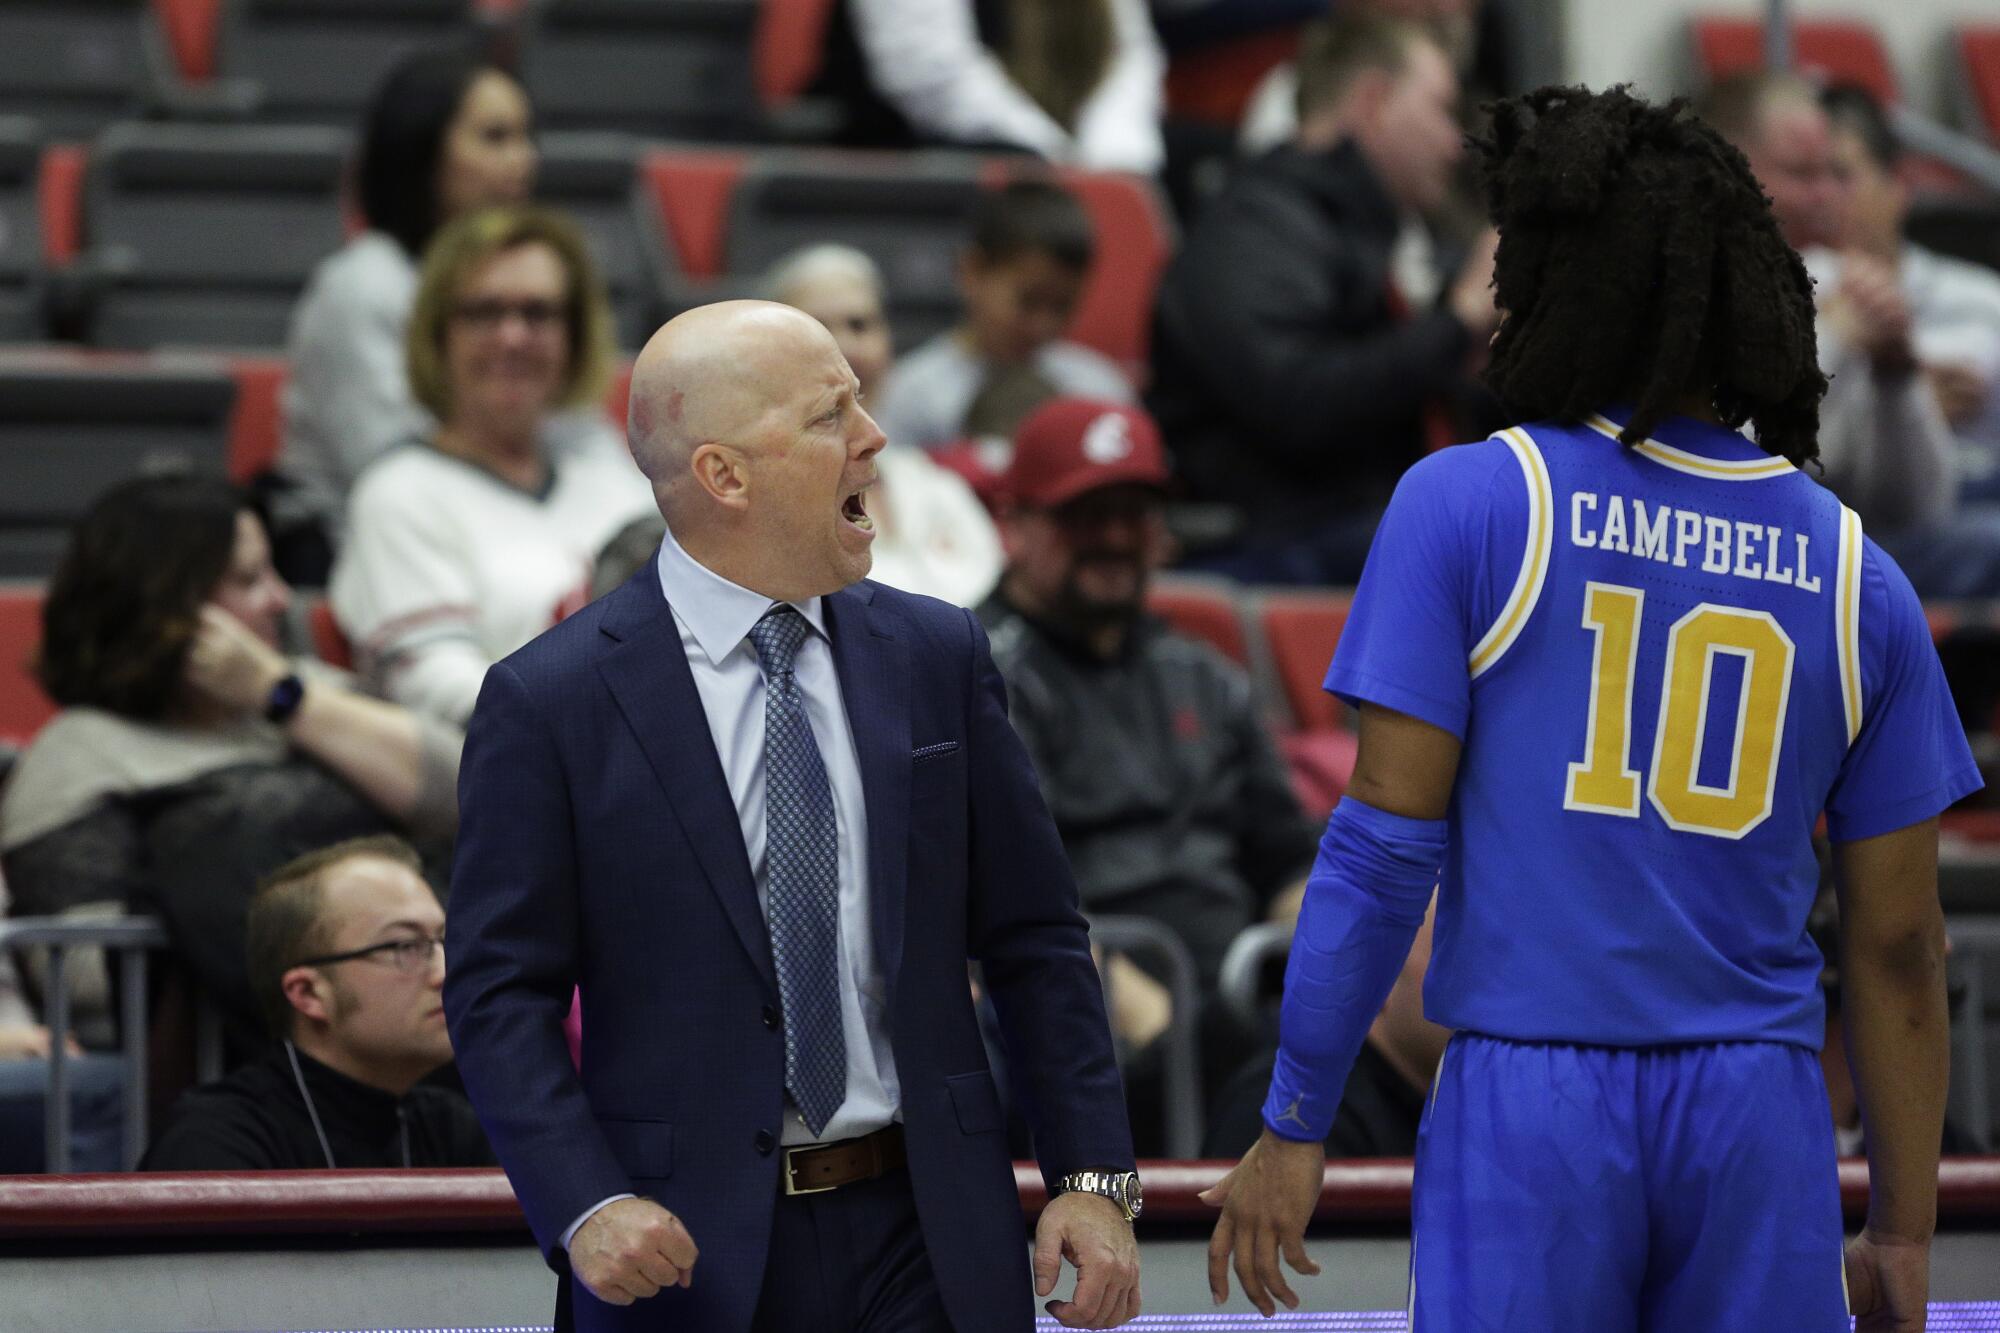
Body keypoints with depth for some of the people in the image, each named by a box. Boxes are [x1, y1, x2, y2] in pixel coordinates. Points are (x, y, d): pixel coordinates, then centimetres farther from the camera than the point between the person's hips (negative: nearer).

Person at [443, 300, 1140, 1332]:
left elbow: (1032, 939, 9)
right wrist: (585, 1208, -20)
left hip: (927, 1245, 3)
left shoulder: (936, 656, 7)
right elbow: (500, 994, -6)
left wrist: (1093, 1176, 1)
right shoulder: (549, 702, -5)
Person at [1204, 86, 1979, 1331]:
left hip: (1531, 1102, -2)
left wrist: (1293, 1131, -1)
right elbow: (1899, 944, 7)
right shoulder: (1854, 575, 5)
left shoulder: (1466, 505, -3)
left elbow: (1386, 842, -7)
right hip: (1761, 1125, 2)